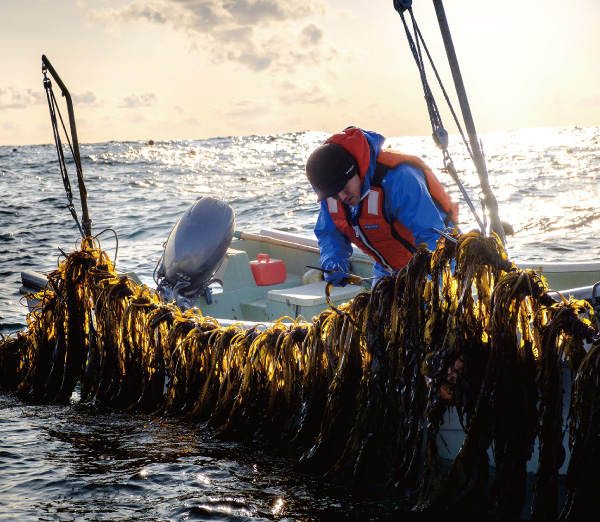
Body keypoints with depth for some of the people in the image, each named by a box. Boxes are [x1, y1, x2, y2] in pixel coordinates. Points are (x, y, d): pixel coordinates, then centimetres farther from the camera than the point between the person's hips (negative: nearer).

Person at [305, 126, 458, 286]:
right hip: (387, 270, 6)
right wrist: (333, 264, -19)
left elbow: (432, 235, -34)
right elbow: (329, 234, 3)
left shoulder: (398, 178, -32)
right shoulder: (329, 187, -9)